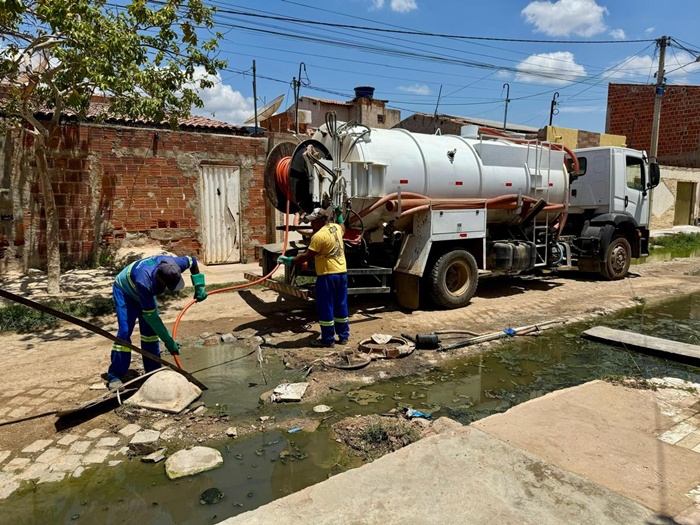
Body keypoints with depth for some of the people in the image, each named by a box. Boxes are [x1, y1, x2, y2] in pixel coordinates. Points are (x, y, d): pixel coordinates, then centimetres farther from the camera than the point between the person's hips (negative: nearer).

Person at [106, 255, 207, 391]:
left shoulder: (174, 264, -34)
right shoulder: (144, 282, -47)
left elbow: (192, 261, -9)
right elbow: (149, 315, -38)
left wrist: (199, 287, -16)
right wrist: (169, 341, -35)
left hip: (146, 292, 6)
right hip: (124, 291, -5)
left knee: (150, 330, -1)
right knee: (125, 331, -17)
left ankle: (153, 371, 7)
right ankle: (114, 376, -6)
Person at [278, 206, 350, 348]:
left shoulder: (318, 236, -17)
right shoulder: (336, 227, 8)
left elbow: (307, 256, -16)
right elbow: (342, 226, 34)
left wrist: (289, 260, -10)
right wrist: (339, 215, 43)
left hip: (328, 275, -9)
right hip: (342, 272, 9)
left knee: (325, 307, 1)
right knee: (341, 306, 15)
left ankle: (327, 339, 6)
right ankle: (343, 336, 22)